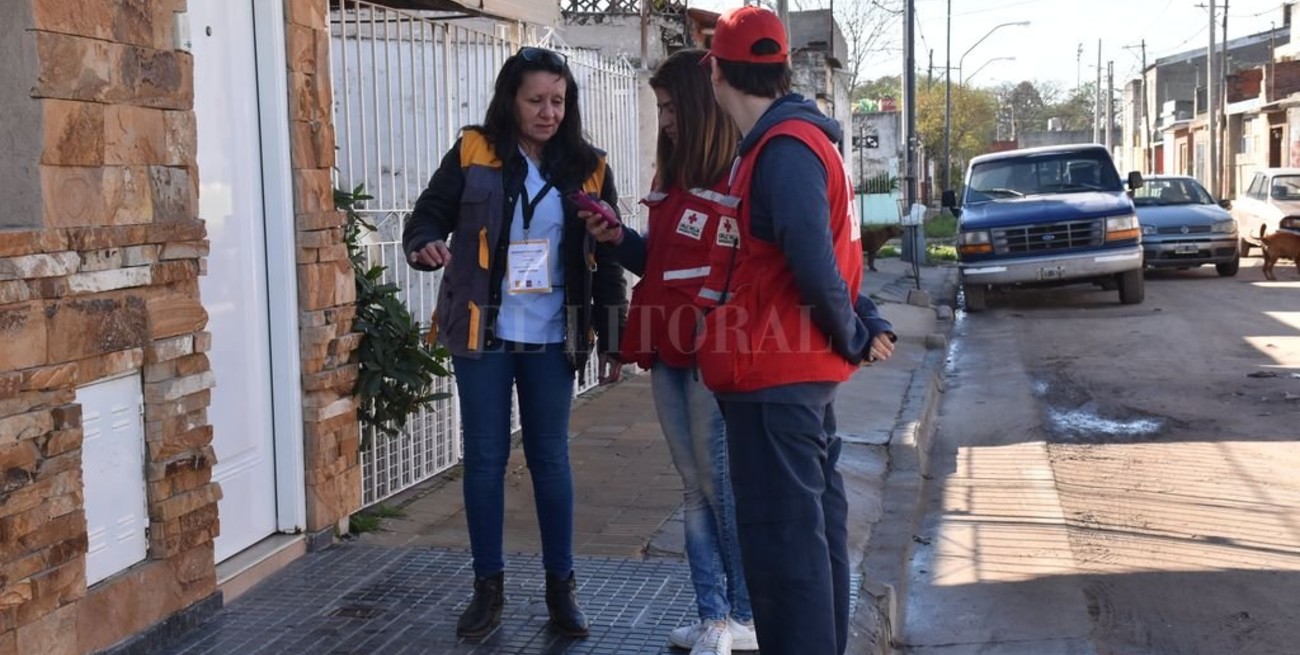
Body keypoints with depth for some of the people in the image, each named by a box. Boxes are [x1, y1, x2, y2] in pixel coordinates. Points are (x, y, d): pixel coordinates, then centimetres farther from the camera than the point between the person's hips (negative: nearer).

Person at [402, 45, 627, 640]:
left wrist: (611, 341, 2)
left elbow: (606, 261, 5)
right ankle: (488, 586, 18)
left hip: (551, 341, 1)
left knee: (550, 458, 7)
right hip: (482, 336, -1)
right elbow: (427, 215, -1)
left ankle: (561, 586, 18)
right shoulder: (472, 154, -2)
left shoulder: (588, 169, 2)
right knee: (485, 458, 5)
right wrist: (425, 245, -25)